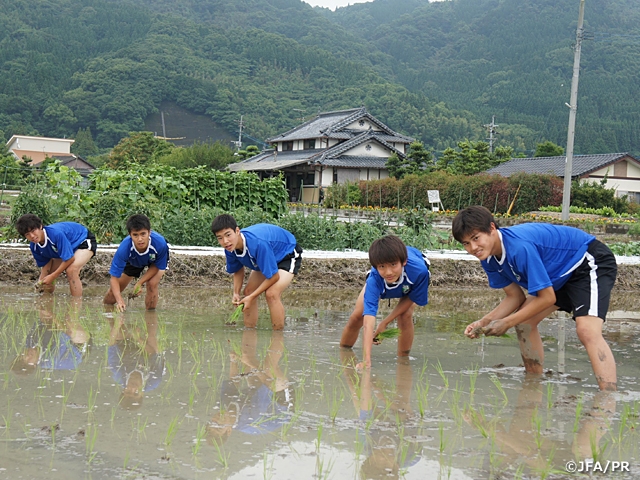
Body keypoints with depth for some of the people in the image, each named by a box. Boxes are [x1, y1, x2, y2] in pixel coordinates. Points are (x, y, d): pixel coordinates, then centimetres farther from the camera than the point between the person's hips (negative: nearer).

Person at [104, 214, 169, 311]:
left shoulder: (160, 244, -43)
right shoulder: (124, 248, -42)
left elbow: (157, 266, -22)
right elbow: (114, 277, -36)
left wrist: (140, 283, -32)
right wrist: (119, 300, -50)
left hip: (156, 260, -1)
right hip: (134, 262, 1)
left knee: (152, 284, -27)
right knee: (115, 290, 7)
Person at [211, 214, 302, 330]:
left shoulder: (258, 243, -43)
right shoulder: (230, 248, -20)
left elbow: (273, 276, -33)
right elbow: (238, 270, 3)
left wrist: (252, 297, -26)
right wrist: (236, 293, -14)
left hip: (288, 254, -8)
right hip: (266, 258, 8)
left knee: (272, 293, -26)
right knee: (248, 291, 2)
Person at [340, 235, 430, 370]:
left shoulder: (419, 270, -45)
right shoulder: (374, 279, -47)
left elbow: (411, 298, -24)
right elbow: (369, 320, -53)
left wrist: (385, 323, -28)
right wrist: (367, 359, -62)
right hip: (380, 283, 1)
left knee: (405, 316, -23)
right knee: (356, 318, 1)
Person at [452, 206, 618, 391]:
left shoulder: (520, 247, -33)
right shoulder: (488, 258, -5)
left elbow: (547, 297, -26)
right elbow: (515, 296, 3)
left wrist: (507, 323, -18)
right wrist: (484, 322, -11)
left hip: (590, 262, -10)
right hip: (562, 274, 10)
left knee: (587, 330, -28)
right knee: (524, 323, 7)